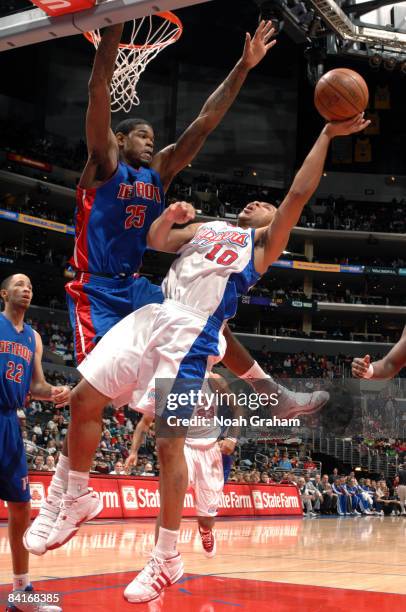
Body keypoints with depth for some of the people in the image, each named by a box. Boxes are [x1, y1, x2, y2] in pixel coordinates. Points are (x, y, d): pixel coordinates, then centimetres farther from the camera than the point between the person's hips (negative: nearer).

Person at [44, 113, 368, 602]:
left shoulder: (266, 244, 11)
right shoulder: (207, 227, 27)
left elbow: (299, 194, 1)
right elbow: (155, 241, 19)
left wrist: (326, 136, 0)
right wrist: (170, 215, 0)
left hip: (191, 334, -6)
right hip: (153, 317, 6)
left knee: (169, 442, -8)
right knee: (83, 399, 0)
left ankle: (167, 559, 3)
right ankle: (75, 502, 19)